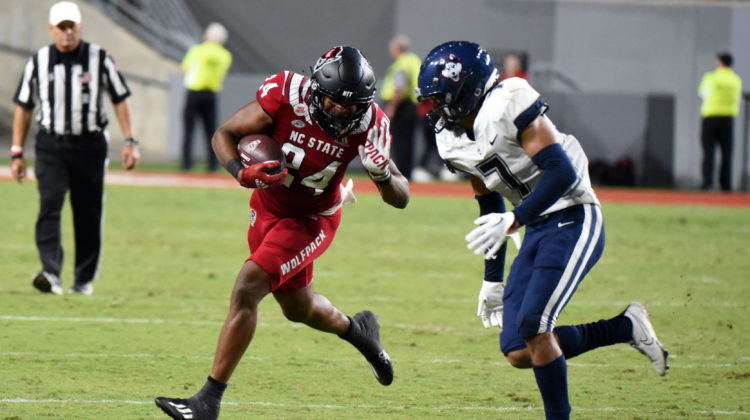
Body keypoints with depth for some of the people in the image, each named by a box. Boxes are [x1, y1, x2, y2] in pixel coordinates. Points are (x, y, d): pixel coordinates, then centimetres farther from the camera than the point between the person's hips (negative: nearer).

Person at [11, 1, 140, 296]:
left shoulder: (99, 59, 0)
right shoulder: (38, 62, 3)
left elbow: (120, 100, 5)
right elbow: (24, 107, 9)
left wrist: (130, 141, -3)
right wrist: (17, 153, 6)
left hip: (90, 146, 0)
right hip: (51, 146, 0)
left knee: (89, 214, 4)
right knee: (50, 205, -17)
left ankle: (85, 279, 17)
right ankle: (50, 274, -26)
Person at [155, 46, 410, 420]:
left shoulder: (367, 123, -23)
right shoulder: (287, 95, -27)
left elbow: (401, 199, -16)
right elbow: (224, 135, -16)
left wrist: (382, 175, -39)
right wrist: (243, 173, -36)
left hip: (312, 220, -3)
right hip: (268, 208, 3)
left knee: (247, 290, -20)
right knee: (298, 308, 22)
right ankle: (356, 329, 56)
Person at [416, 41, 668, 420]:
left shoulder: (507, 106, -18)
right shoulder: (455, 141, 8)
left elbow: (562, 172, -23)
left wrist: (513, 221, -31)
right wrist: (492, 279, 21)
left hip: (573, 220, -9)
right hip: (538, 228, 9)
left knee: (533, 327, -20)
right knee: (519, 353, 0)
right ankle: (626, 327, 16)